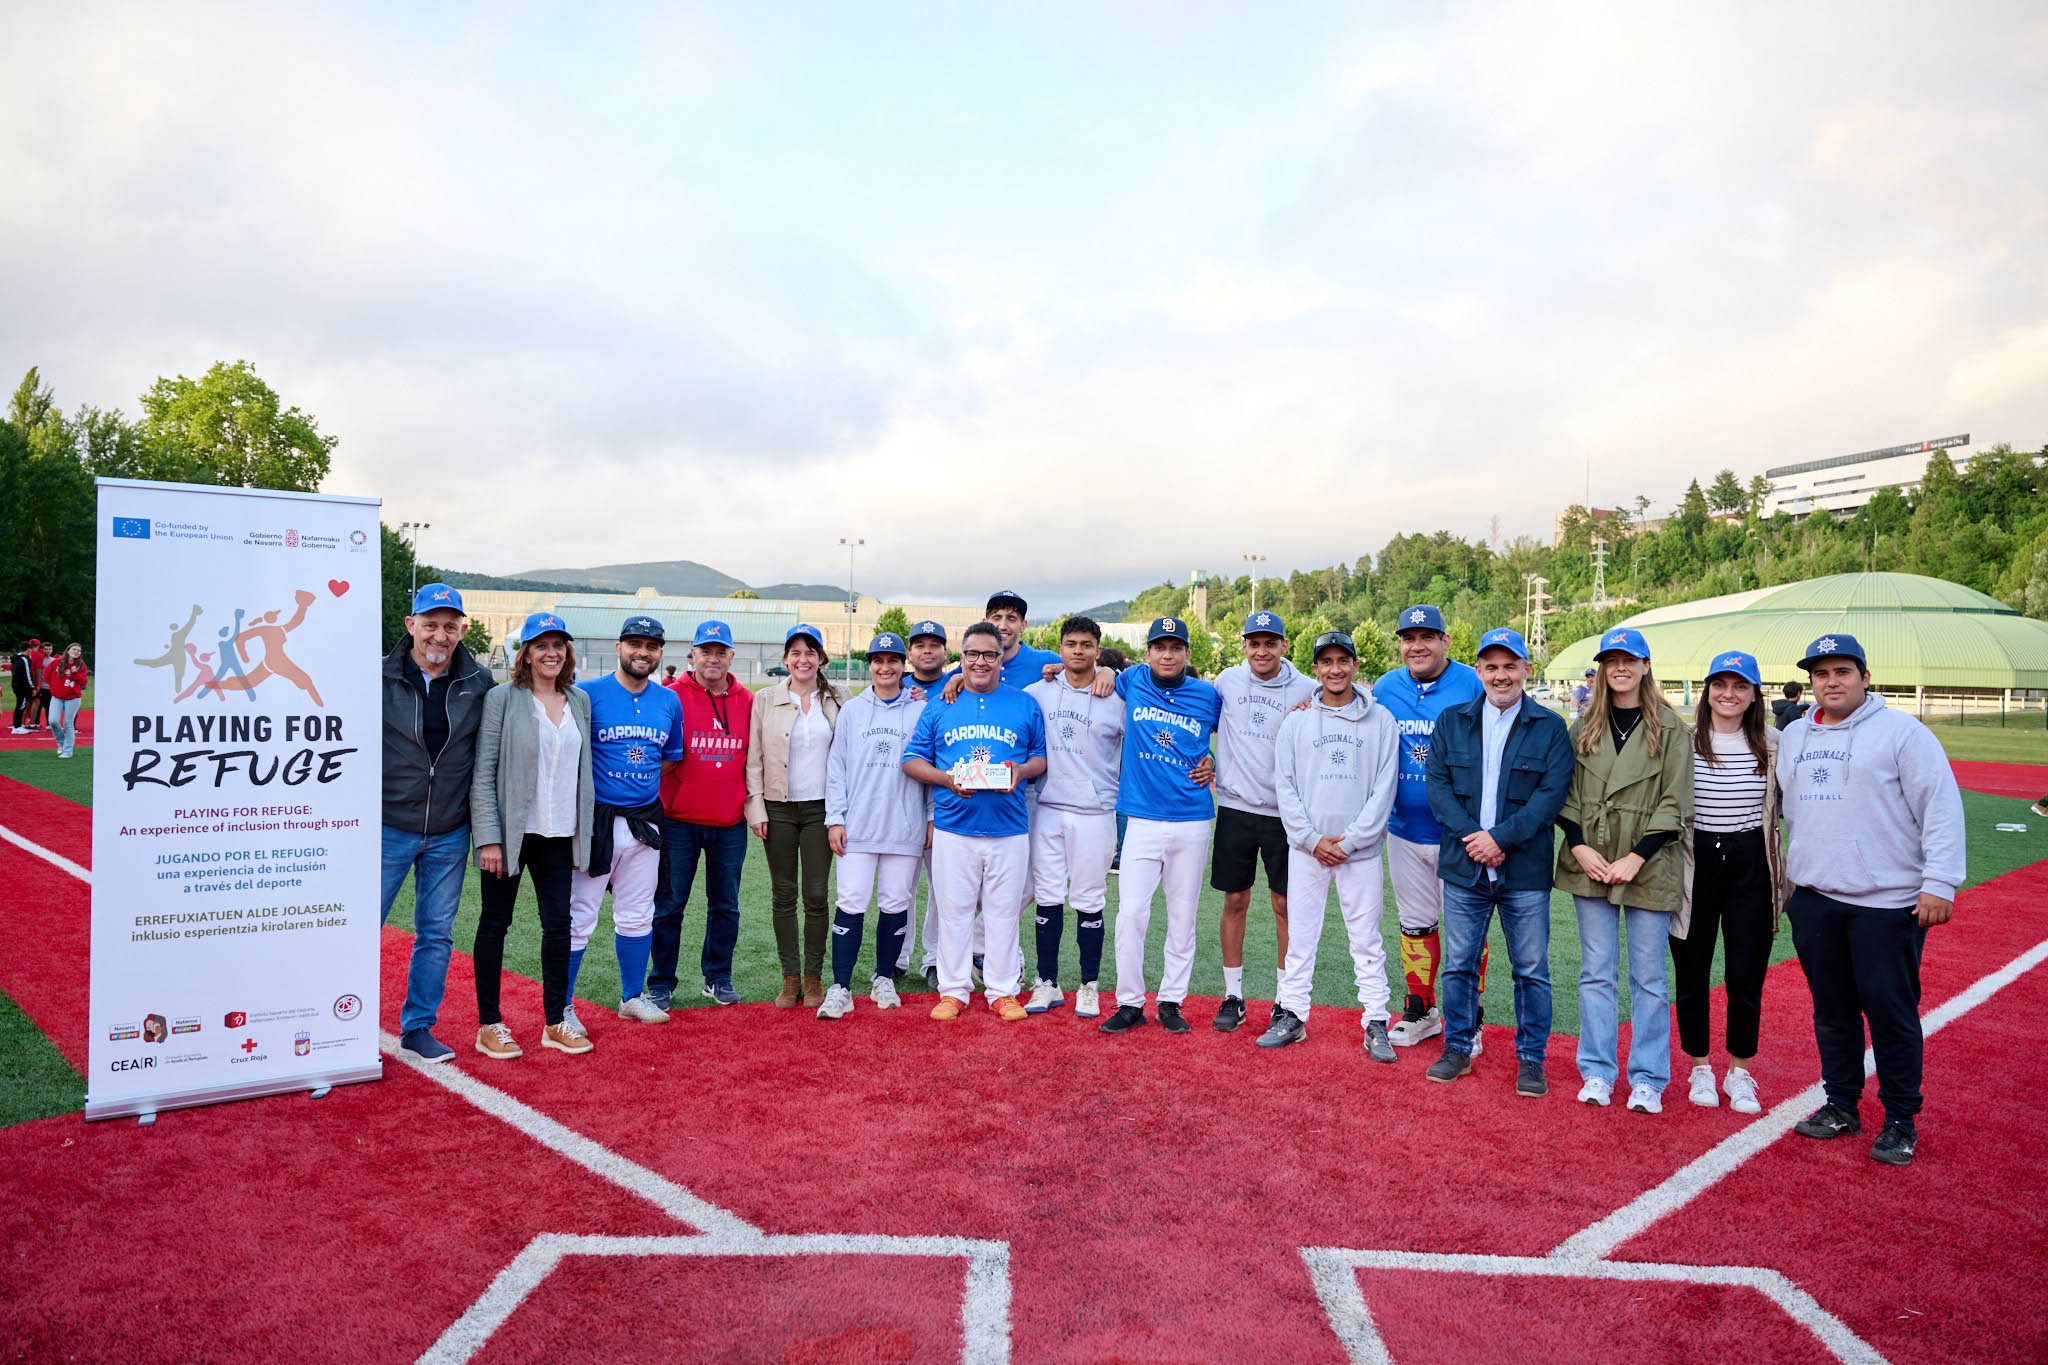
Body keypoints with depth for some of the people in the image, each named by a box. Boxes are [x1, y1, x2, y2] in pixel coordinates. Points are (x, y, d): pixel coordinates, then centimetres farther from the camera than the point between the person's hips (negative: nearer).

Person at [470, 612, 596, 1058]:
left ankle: (555, 1021, 18)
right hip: (511, 832, -4)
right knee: (495, 923, 6)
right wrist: (488, 837, -14)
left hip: (559, 835, 4)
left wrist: (585, 832, 10)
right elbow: (483, 773, -8)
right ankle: (489, 1025, 16)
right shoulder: (502, 699, -5)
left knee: (559, 924, 7)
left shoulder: (580, 701, 10)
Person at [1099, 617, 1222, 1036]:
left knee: (1183, 916, 7)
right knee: (1130, 913, -6)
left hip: (1192, 822, 1)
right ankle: (1130, 1003, 7)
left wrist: (1214, 763, 6)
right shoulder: (1131, 682, 3)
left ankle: (1171, 1001, 20)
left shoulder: (1208, 696, 2)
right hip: (1143, 820, 0)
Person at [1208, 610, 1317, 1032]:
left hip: (1284, 812, -1)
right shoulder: (1227, 681, 4)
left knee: (1286, 905, 5)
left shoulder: (1306, 690, -1)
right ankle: (1233, 996, 18)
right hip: (1235, 807, 1)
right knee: (1235, 901, 6)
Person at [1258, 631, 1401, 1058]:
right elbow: (1284, 785, 3)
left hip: (1360, 848, -1)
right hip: (1306, 847, 1)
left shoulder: (1380, 719, 2)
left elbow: (1384, 787, -2)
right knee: (1300, 934, 6)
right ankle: (1291, 1016, 16)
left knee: (1367, 938, 3)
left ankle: (1376, 1024, 11)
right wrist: (1312, 838, -7)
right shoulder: (1296, 721, 6)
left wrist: (1349, 840, -9)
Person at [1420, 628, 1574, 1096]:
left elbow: (1551, 794, -7)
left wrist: (1500, 837, -16)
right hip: (1463, 867, 2)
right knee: (1459, 964, 9)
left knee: (1531, 969, 6)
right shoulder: (1451, 722, 8)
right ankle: (1458, 1048, 24)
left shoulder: (1551, 728, 1)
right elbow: (1437, 784, 1)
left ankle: (1531, 1059, 21)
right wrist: (1469, 836, -13)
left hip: (1525, 871, -2)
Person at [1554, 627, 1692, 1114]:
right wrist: (1580, 846, -6)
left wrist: (1635, 858, -11)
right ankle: (1597, 1073, 18)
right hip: (1591, 866, 3)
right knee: (1596, 973, 8)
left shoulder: (1669, 727, -1)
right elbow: (1566, 794, 8)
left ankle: (1648, 1080, 17)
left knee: (1647, 977, 5)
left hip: (1649, 868, -2)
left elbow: (1675, 803, -5)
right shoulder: (1584, 727, 9)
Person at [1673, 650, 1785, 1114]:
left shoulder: (1772, 744, 2)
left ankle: (1739, 1072, 22)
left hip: (1750, 866, 1)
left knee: (1746, 975, 5)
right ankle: (1700, 1068, 24)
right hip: (1694, 863, -1)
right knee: (1692, 972, 7)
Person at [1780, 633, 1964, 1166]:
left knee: (1891, 1013, 1)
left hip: (1887, 903, -5)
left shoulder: (1903, 732, -5)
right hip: (1813, 899, 5)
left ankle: (1901, 1121, 15)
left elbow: (1942, 808, -9)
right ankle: (1841, 1106, 26)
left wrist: (1940, 883, -14)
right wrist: (1790, 873, 19)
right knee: (1832, 1010, 13)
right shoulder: (1794, 736, 12)